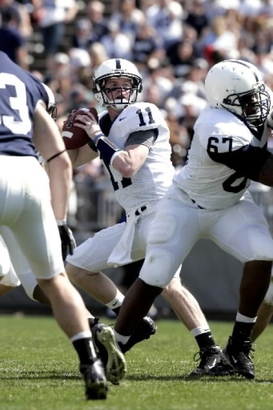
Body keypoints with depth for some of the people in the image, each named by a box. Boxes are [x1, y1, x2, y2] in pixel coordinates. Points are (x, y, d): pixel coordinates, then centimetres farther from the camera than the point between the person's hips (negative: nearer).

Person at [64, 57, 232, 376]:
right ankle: (136, 322, 17)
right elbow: (72, 160, 25)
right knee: (77, 268, 12)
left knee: (167, 282, -30)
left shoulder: (141, 117, -10)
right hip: (136, 219, 10)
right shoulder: (106, 123, 15)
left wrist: (97, 137, -11)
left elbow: (127, 166, -23)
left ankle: (210, 351, -28)